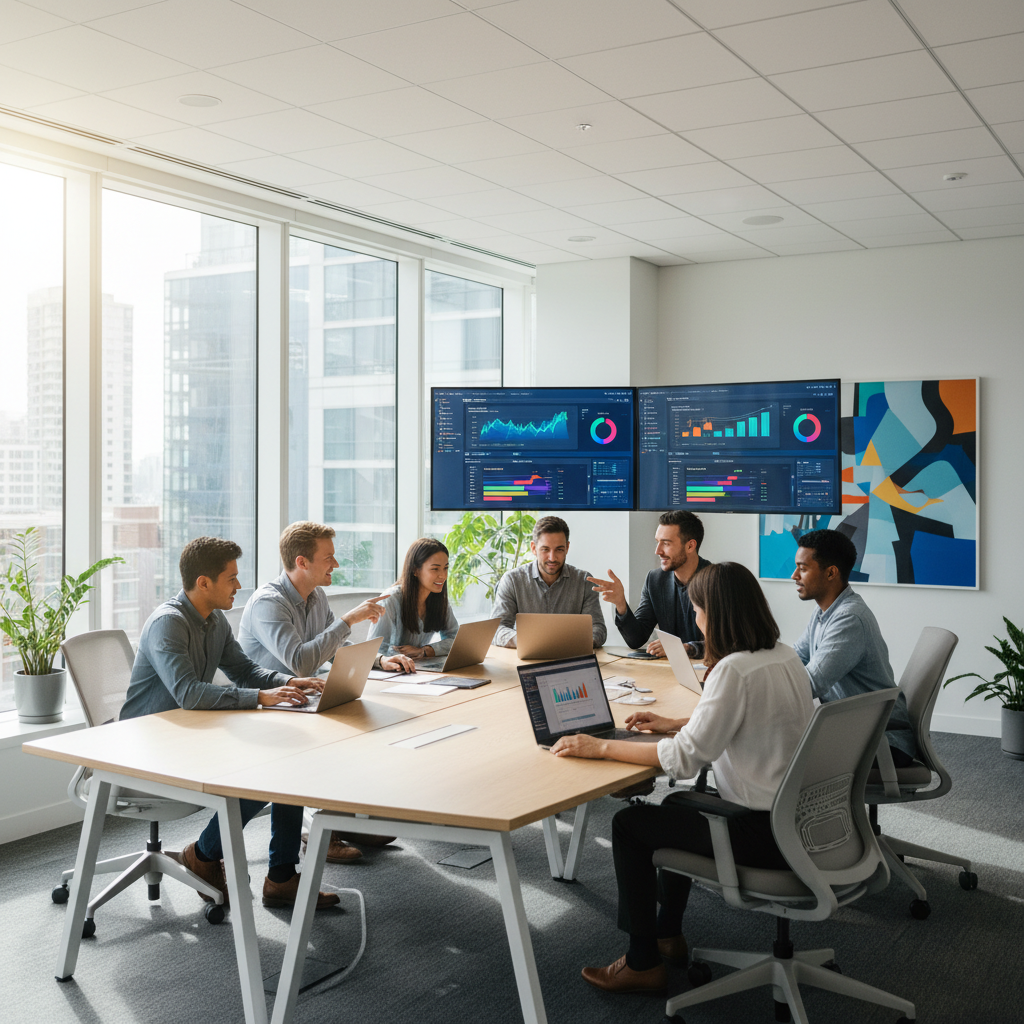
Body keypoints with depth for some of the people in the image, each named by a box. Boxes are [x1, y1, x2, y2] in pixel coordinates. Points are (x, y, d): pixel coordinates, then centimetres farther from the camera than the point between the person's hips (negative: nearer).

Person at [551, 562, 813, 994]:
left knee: (629, 824, 5)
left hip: (764, 833, -9)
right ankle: (668, 934, 38)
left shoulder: (735, 670, -24)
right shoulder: (785, 656, 5)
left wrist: (601, 747, -17)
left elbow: (685, 759, -25)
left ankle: (643, 963, 15)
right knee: (676, 806, 29)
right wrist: (674, 724, 20)